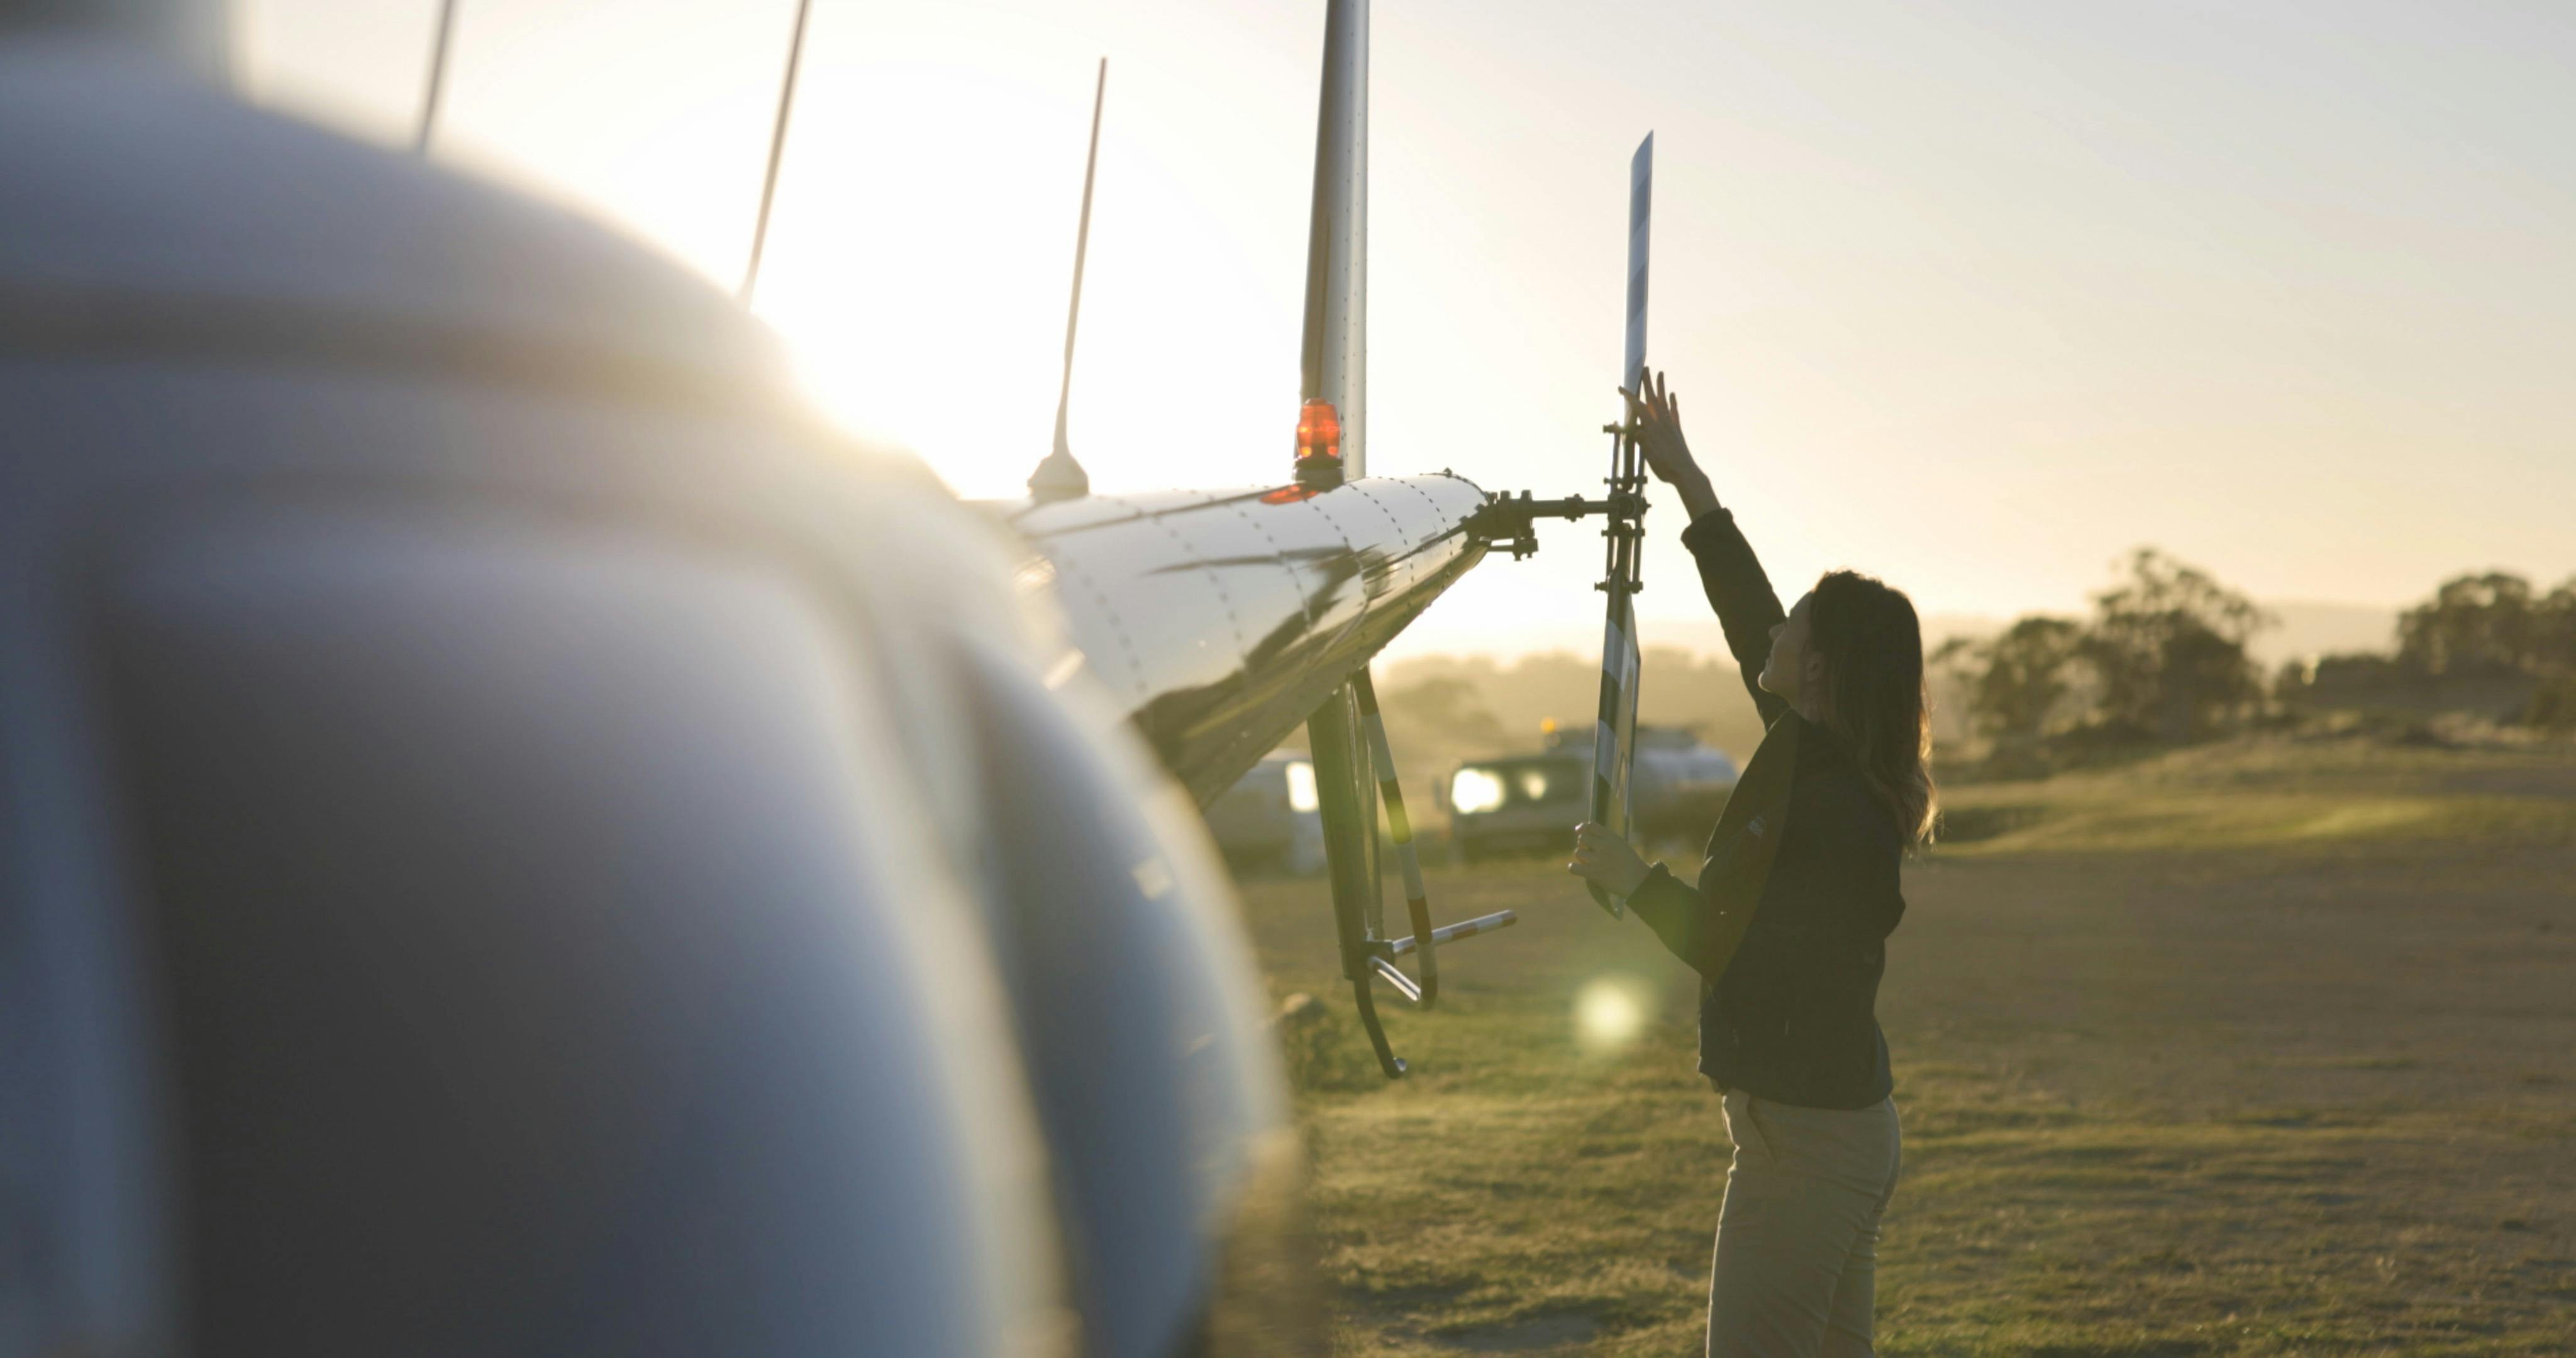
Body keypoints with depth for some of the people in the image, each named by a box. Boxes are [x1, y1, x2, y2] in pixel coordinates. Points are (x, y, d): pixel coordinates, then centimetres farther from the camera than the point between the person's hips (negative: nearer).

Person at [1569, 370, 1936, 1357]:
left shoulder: (1830, 808, -23)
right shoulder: (1822, 761, 4)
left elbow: (1732, 951, -20)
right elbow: (1748, 617, 12)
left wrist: (1631, 878, -8)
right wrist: (1686, 479, 17)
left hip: (1804, 1136, -10)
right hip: (1851, 1122, 10)